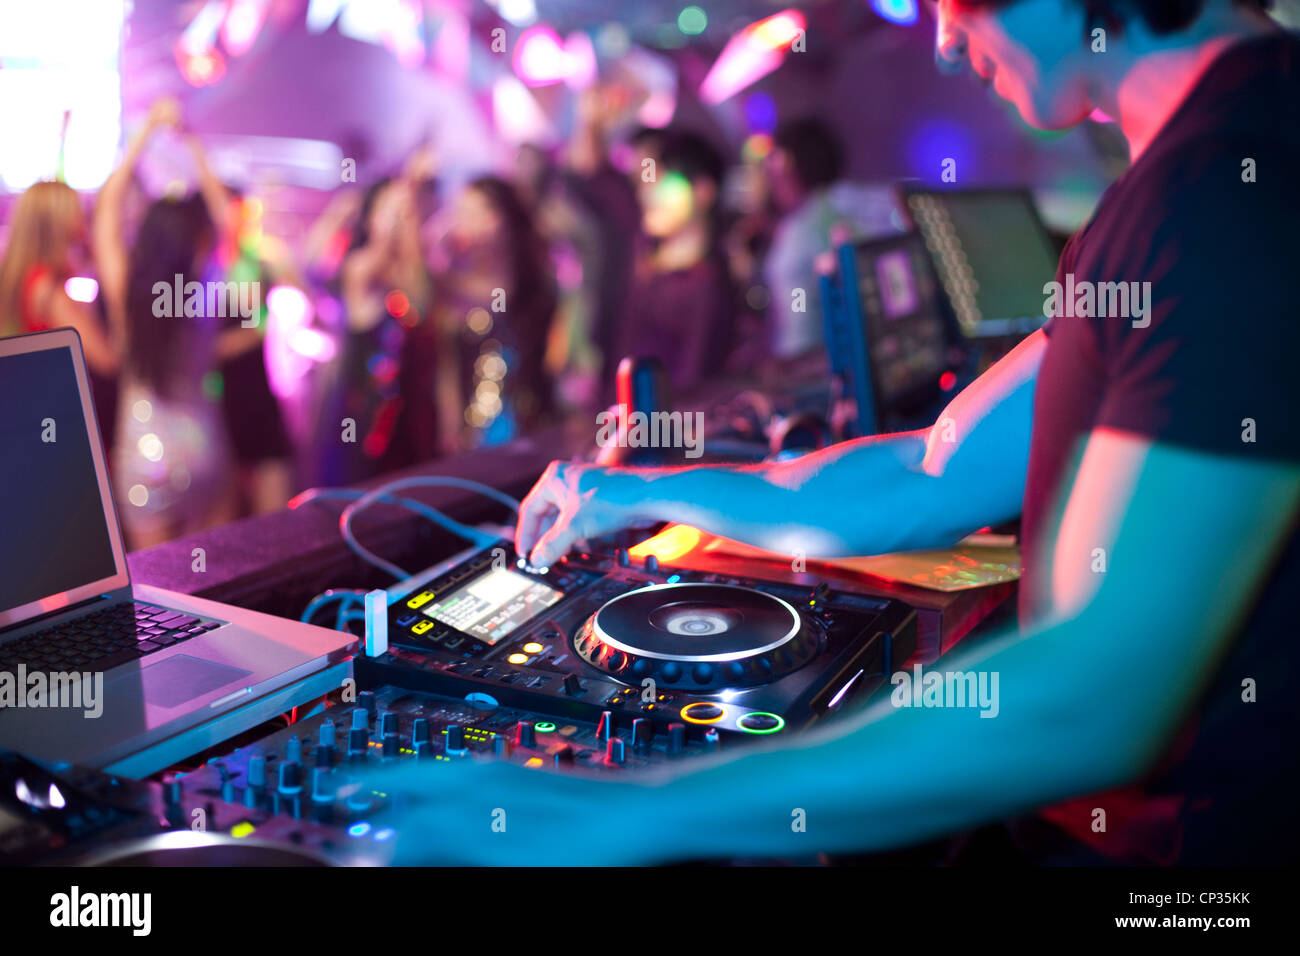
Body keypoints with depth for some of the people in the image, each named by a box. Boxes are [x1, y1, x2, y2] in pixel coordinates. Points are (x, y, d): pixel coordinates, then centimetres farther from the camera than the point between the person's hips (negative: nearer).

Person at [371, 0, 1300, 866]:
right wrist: (651, 492, 15)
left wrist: (640, 813, -26)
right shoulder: (1196, 166, 10)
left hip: (1186, 831, -8)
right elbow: (943, 474, 10)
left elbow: (1095, 701, -29)